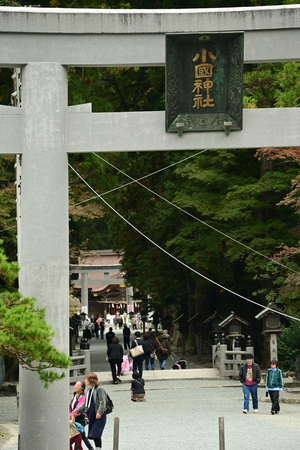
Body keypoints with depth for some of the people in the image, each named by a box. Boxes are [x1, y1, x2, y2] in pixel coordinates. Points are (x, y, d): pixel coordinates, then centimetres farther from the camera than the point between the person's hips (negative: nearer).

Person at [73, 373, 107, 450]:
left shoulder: (99, 389, -9)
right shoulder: (89, 391, 16)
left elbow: (102, 402, -17)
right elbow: (85, 404, 22)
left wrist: (99, 412, -28)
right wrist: (77, 411, 14)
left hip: (100, 416, -8)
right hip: (91, 415, 8)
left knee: (96, 434, -15)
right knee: (93, 435, 8)